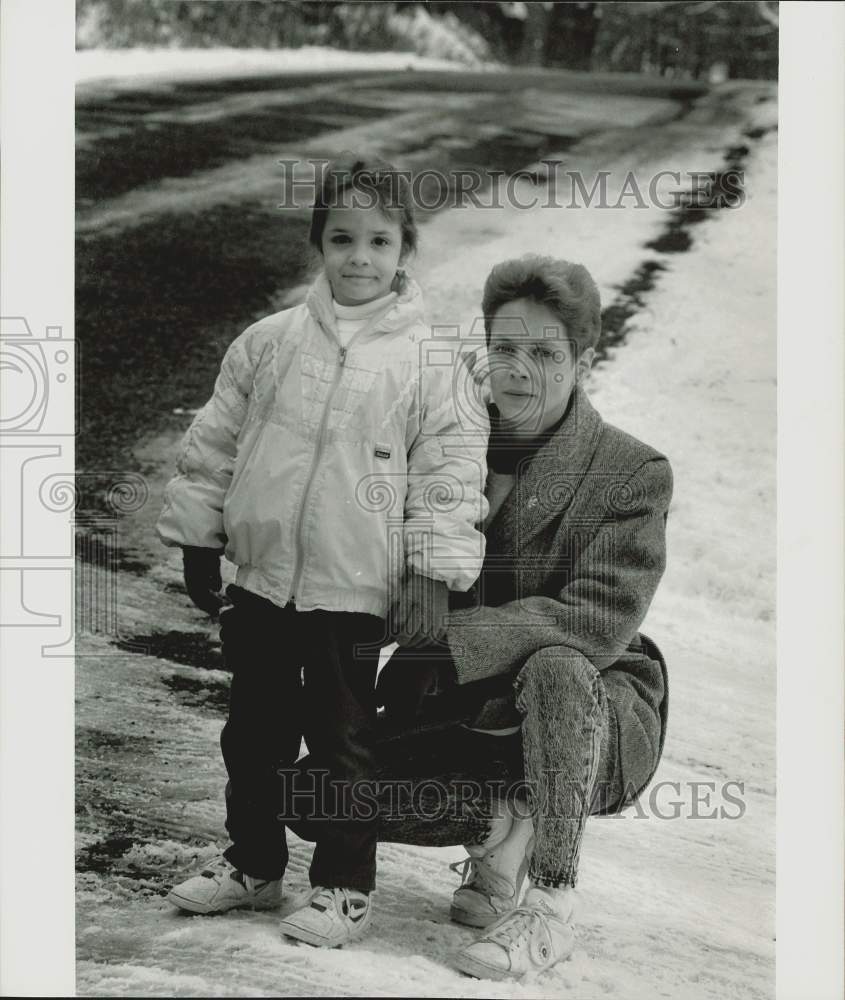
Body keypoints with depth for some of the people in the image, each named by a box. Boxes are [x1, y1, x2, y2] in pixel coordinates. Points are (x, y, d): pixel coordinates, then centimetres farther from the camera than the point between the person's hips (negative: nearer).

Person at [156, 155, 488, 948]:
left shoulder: (426, 361, -6)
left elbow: (448, 471, -5)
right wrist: (199, 539, 9)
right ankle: (252, 863, 31)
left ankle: (344, 884, 17)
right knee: (254, 731, 16)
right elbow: (214, 443, 9)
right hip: (258, 577, 4)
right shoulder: (268, 342, 1)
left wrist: (433, 571, -9)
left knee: (343, 741, 5)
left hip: (354, 591, -4)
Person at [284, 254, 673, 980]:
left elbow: (603, 619, -25)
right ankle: (500, 824, 2)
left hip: (596, 717, -4)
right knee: (312, 795, -13)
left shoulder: (633, 474, -11)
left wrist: (448, 638, -31)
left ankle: (550, 914, -27)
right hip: (467, 716, 4)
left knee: (556, 669, -39)